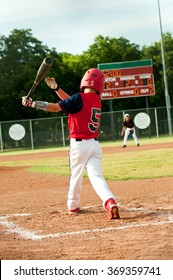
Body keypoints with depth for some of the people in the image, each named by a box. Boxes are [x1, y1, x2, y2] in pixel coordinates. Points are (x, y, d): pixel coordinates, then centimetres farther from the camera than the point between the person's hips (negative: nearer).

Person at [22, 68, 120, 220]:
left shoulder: (80, 98, -11)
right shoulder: (97, 101, 12)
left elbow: (56, 107, -14)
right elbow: (72, 102, 22)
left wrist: (32, 103, -9)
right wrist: (56, 88, 20)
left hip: (79, 144, -4)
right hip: (95, 144, 5)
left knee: (76, 176, 12)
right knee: (96, 176, -5)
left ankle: (73, 206, 28)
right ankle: (110, 201, -29)